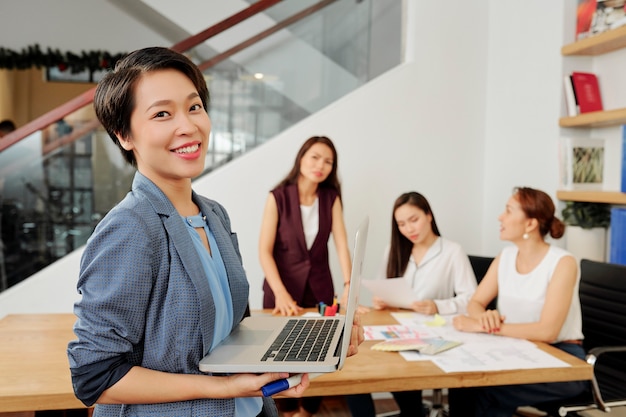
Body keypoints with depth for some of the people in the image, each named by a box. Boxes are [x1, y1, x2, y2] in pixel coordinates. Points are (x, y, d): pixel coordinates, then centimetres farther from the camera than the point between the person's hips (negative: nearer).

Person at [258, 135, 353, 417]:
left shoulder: (331, 198, -3)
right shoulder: (277, 197, -12)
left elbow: (342, 245, -9)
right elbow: (265, 250, -14)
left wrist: (348, 286, -21)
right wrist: (280, 293, -24)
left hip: (320, 288, 3)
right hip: (282, 288, -2)